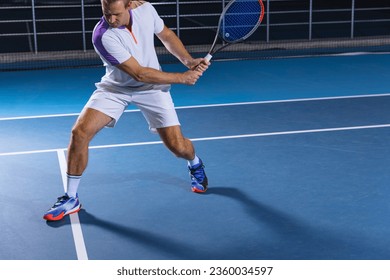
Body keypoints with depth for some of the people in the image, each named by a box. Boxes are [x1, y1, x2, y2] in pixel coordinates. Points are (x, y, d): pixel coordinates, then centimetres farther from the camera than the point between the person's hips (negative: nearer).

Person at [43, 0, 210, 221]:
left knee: (178, 146, -6)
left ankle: (195, 164, 35)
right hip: (115, 88, -2)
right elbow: (140, 73, -28)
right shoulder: (103, 36, -29)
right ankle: (71, 199, -3)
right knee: (80, 132, -21)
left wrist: (189, 61, -7)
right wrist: (183, 78, -23)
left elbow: (166, 35, 6)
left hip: (152, 87, 2)